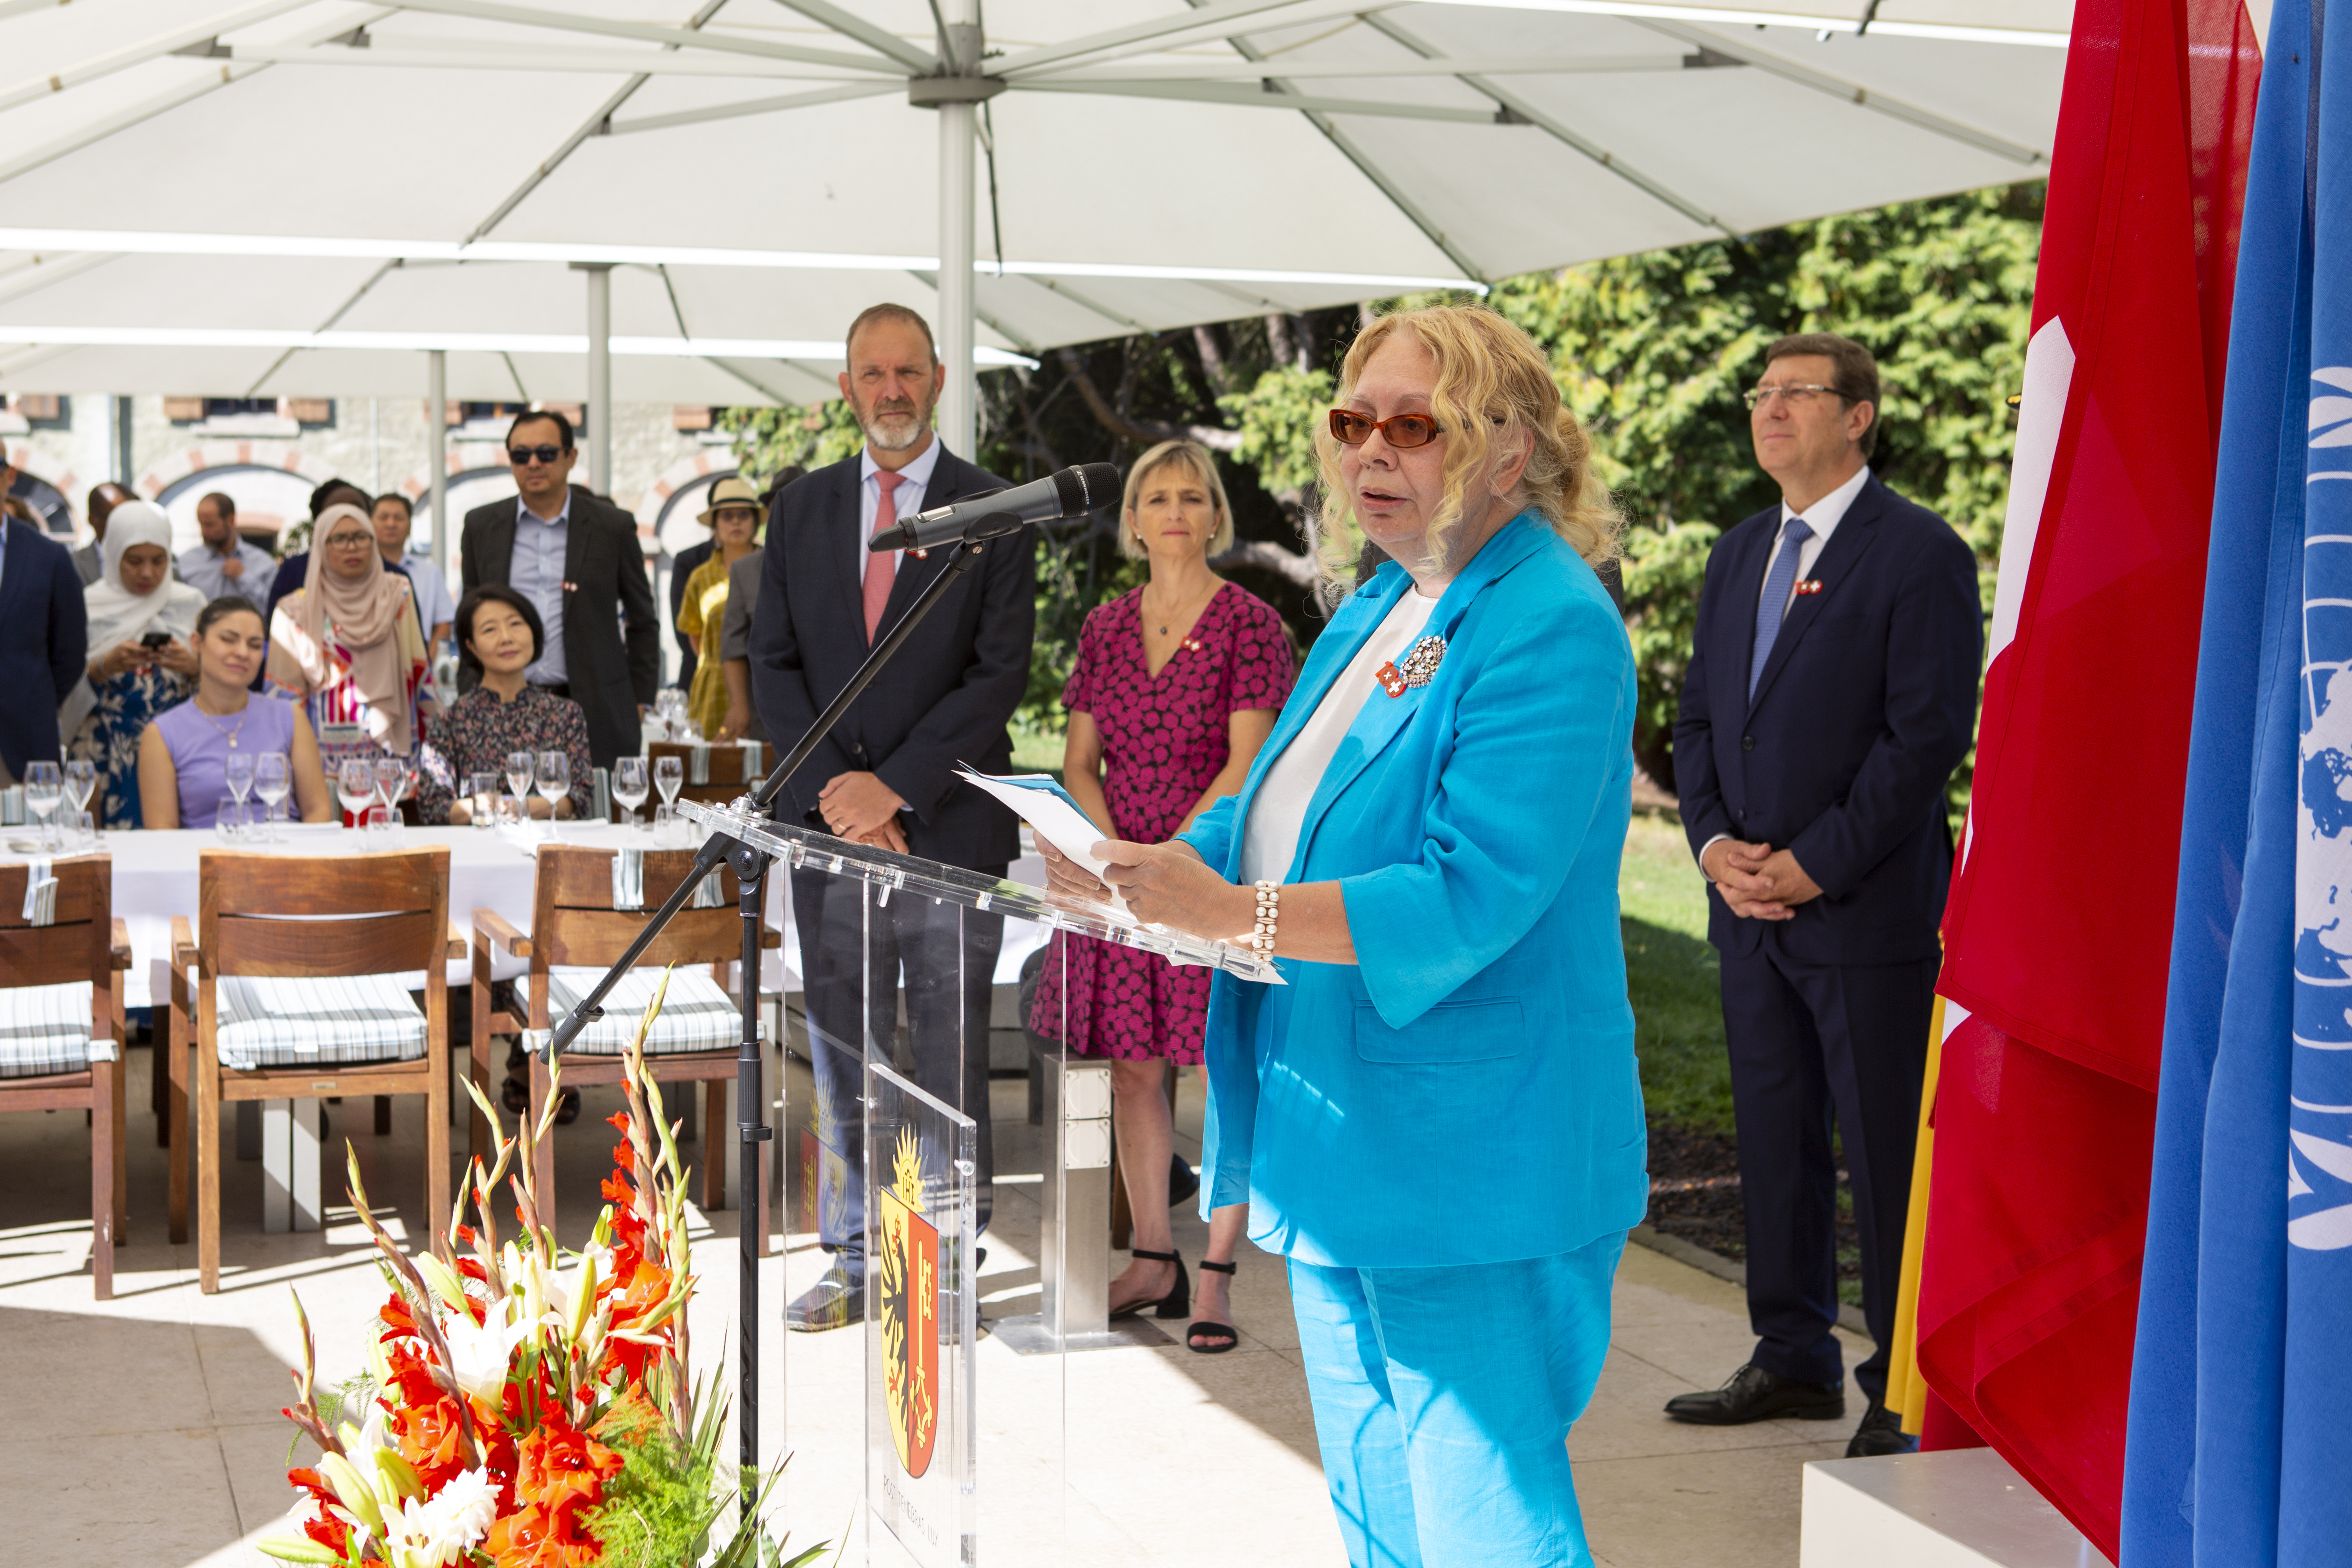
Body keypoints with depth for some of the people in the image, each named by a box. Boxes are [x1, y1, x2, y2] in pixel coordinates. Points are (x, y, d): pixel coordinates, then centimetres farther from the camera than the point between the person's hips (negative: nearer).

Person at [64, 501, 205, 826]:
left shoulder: (190, 604, 7)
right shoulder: (87, 606, 3)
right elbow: (66, 686, 1)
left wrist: (194, 667, -13)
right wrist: (105, 667, -16)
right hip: (108, 759, -1)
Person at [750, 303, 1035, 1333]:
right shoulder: (801, 510, 11)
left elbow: (1001, 673, -7)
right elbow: (773, 666, 8)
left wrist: (895, 784, -13)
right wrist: (836, 788, -6)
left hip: (950, 824, -3)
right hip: (831, 823, 3)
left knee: (953, 1058, 3)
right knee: (843, 1058, 8)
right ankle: (856, 1259, 19)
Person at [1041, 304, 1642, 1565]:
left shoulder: (1550, 630, -16)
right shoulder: (1375, 616, 15)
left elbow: (1473, 899, -25)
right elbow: (1272, 816, 19)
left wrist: (1235, 912, -30)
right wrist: (1139, 869, 0)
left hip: (1472, 1166, -9)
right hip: (1340, 1154, 10)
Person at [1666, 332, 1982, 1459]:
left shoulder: (1921, 555, -7)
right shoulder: (1738, 555, 15)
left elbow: (1929, 733, -14)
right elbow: (1699, 714, 16)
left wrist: (1816, 863, -15)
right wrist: (1712, 840, -1)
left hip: (1868, 910, -7)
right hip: (1750, 904, 7)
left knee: (1888, 1155, -2)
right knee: (1773, 1141, 13)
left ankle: (1905, 1394, 7)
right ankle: (1794, 1362, 25)